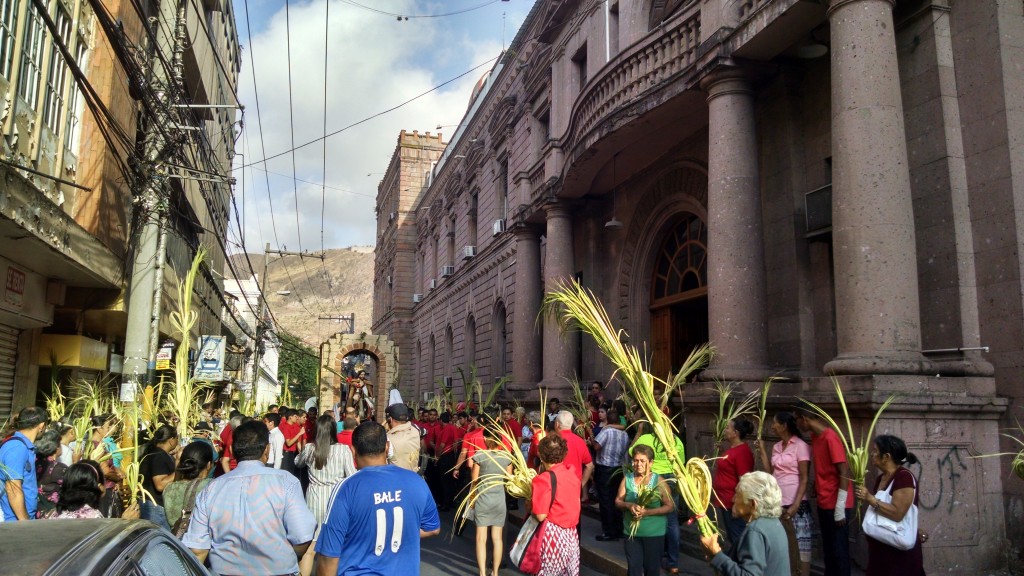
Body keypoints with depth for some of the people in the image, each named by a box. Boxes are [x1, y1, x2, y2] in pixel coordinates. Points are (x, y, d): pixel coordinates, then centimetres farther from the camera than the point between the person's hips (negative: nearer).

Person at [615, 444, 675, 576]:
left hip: (654, 533, -2)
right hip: (631, 532, 2)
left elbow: (670, 507, -9)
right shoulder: (627, 479, -1)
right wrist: (629, 505, -19)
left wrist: (648, 512, -20)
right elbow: (618, 501, 3)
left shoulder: (659, 481, -9)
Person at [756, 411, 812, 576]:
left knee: (798, 547, -1)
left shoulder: (800, 446, -8)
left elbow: (804, 479, -11)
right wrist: (762, 451, 8)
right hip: (777, 505, 7)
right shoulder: (776, 447, 12)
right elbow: (770, 473, 7)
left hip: (795, 505, -7)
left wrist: (795, 506, -17)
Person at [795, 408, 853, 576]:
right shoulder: (815, 437, 9)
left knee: (838, 550, 1)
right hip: (823, 504, 8)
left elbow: (844, 472, -19)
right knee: (827, 549, 15)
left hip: (836, 506, -8)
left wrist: (839, 509, -19)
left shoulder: (830, 438, -18)